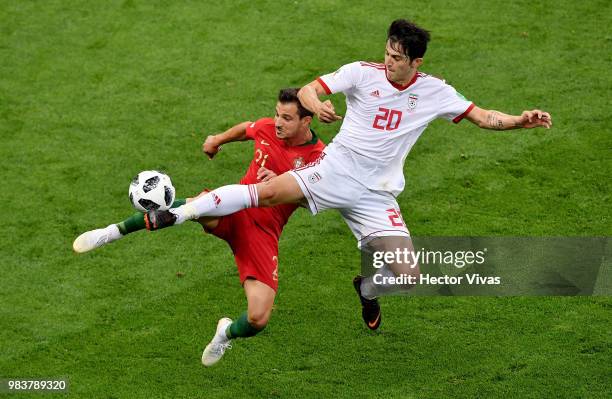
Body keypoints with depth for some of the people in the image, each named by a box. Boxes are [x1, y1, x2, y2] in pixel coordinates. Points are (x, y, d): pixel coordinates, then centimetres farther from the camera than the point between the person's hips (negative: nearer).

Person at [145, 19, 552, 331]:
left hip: (376, 196, 2)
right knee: (268, 191, -27)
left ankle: (367, 288, 30)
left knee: (409, 275, -7)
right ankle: (179, 213, -19)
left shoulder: (434, 92, 2)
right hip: (335, 172, -2)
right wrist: (317, 105, -30)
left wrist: (520, 120, -11)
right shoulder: (363, 73, -5)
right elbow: (307, 90, -7)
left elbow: (483, 117, 6)